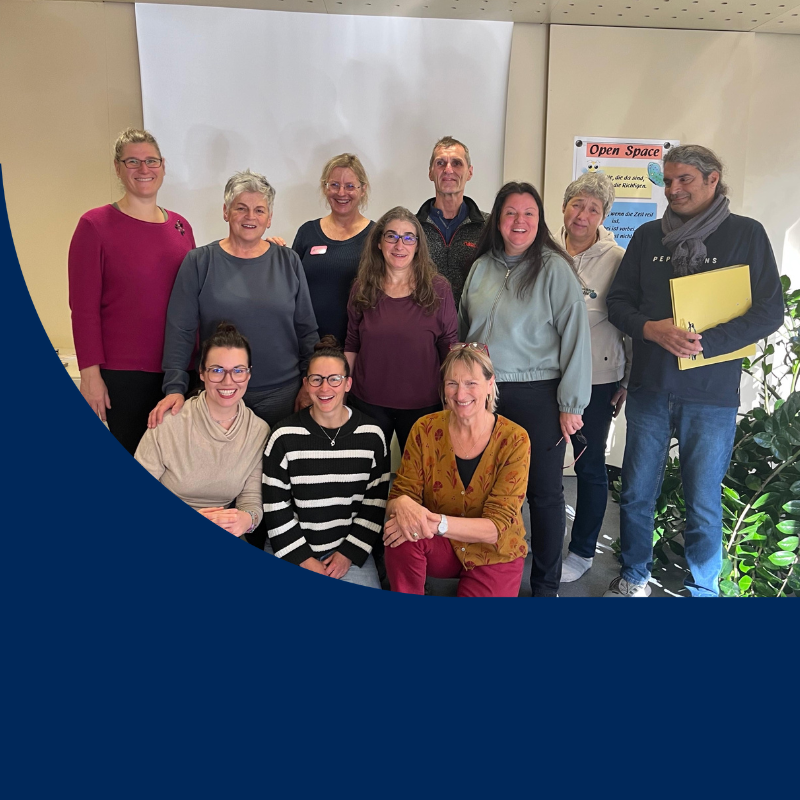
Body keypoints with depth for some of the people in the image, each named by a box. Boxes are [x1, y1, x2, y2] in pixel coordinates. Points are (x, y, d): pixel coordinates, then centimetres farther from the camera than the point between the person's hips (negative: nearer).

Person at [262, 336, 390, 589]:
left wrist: (350, 553, -5)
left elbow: (375, 503, 2)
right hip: (291, 549, -1)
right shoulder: (285, 437, -7)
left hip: (349, 547, 1)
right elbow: (275, 507, -5)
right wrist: (303, 559, -9)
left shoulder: (371, 436, -2)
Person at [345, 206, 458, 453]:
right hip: (368, 402, 2)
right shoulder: (362, 288, 1)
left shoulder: (438, 289, -5)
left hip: (423, 404, -1)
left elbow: (450, 349, -2)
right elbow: (351, 346, 8)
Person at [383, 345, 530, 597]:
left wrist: (436, 522, -37)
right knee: (402, 532, -29)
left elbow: (496, 527, -21)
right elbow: (399, 495, -9)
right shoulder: (425, 429, -10)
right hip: (440, 547, 1)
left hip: (493, 554, 0)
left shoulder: (514, 440, -17)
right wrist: (402, 505, -35)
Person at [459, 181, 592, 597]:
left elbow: (575, 335, -9)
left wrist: (571, 404, -11)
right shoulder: (481, 267, 10)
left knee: (544, 492, 4)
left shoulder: (554, 269, -6)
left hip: (538, 395, -4)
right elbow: (463, 331, 17)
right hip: (484, 392, 4)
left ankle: (545, 584, 21)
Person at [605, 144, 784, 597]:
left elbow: (770, 312, -4)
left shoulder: (746, 233, 0)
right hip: (649, 388, 3)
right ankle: (635, 578, 31)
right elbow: (619, 302, 7)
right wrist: (651, 329, -14)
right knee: (637, 495, 11)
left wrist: (705, 343, -17)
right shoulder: (648, 236, 8)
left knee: (704, 505, 6)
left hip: (712, 394, -2)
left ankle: (703, 590, 27)